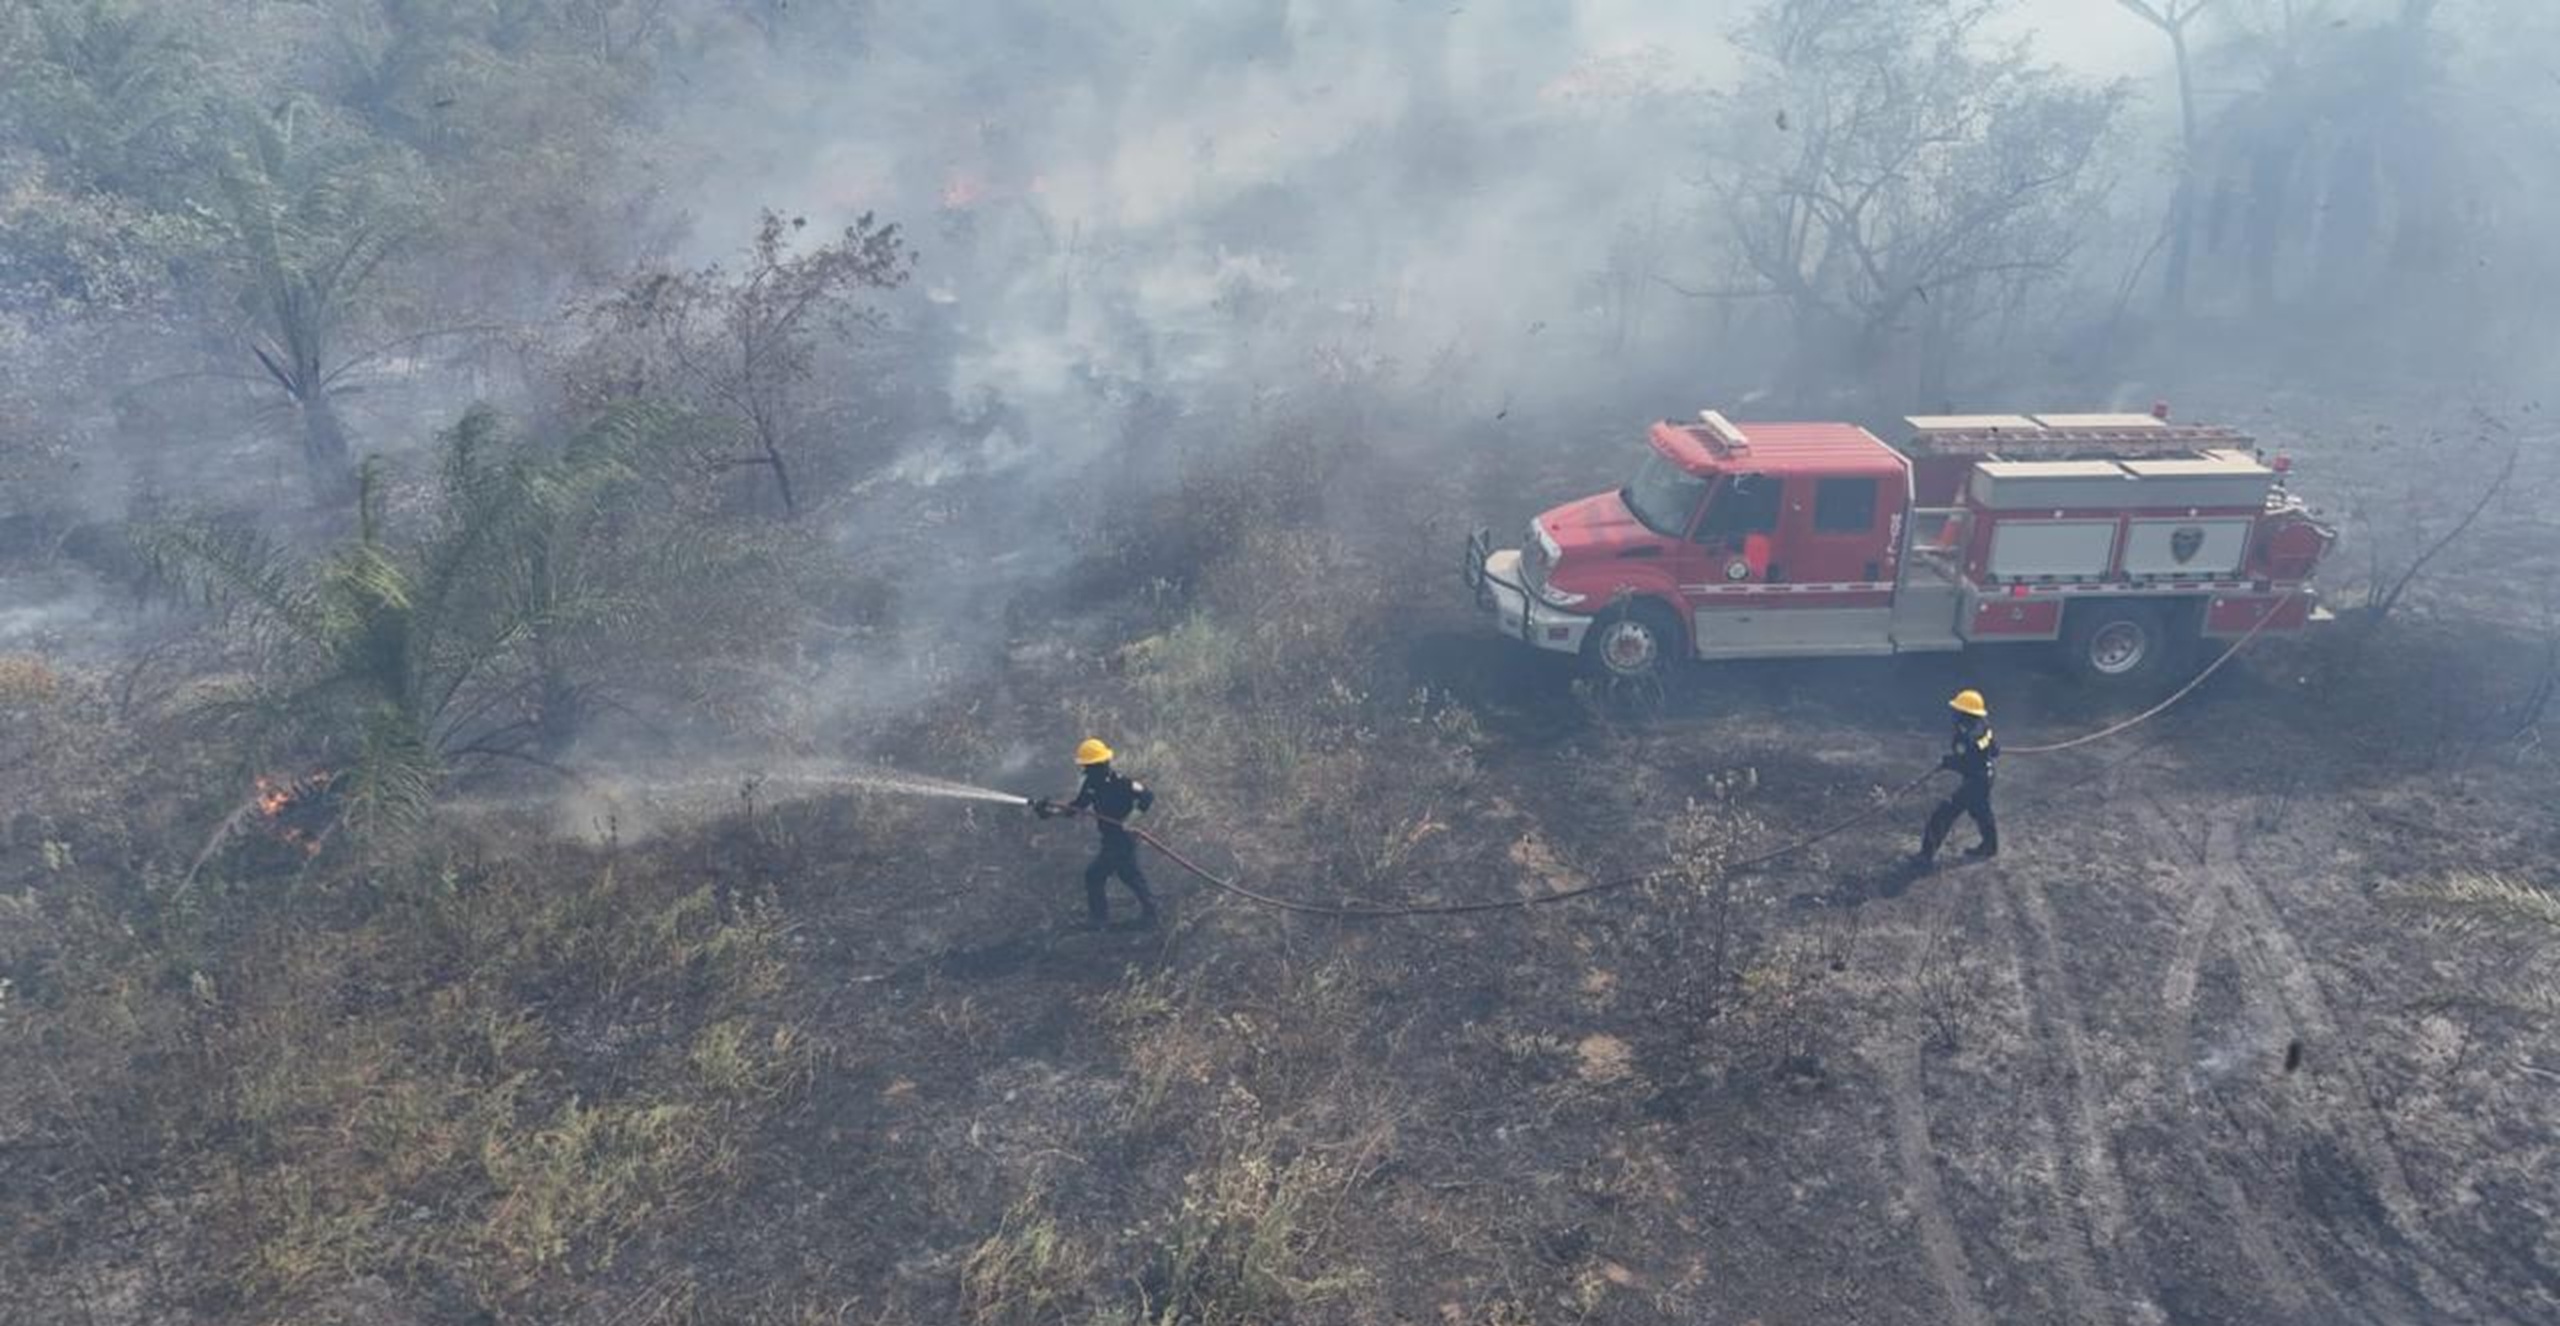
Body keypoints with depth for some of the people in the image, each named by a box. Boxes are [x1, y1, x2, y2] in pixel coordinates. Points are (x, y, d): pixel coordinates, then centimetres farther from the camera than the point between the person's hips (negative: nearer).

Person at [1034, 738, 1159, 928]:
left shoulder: (1120, 782, -23)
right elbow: (1075, 807, 9)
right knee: (1130, 875, 19)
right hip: (1111, 838, 8)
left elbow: (1148, 798, -24)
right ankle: (1148, 911, 32)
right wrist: (1048, 810, -1)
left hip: (1122, 838, -8)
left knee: (1094, 875, -4)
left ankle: (1099, 918, 11)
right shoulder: (1092, 783, 2)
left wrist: (1131, 820, -30)